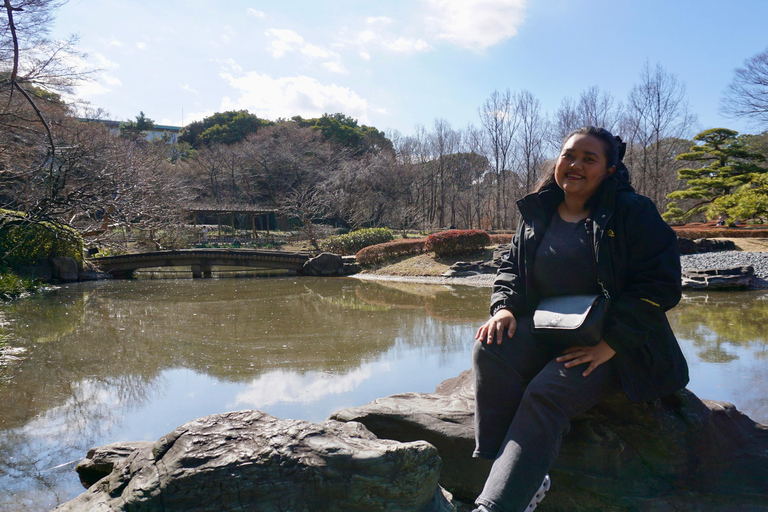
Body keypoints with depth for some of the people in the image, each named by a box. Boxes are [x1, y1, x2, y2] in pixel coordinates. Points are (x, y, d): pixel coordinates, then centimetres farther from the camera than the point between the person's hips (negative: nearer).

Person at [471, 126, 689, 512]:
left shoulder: (633, 212, -3)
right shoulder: (536, 213, 12)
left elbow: (660, 283, -10)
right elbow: (511, 267, 18)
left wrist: (609, 343, -20)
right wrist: (504, 307, -7)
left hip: (616, 346, -4)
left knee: (545, 396, -31)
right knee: (490, 350, -27)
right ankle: (520, 477, -24)